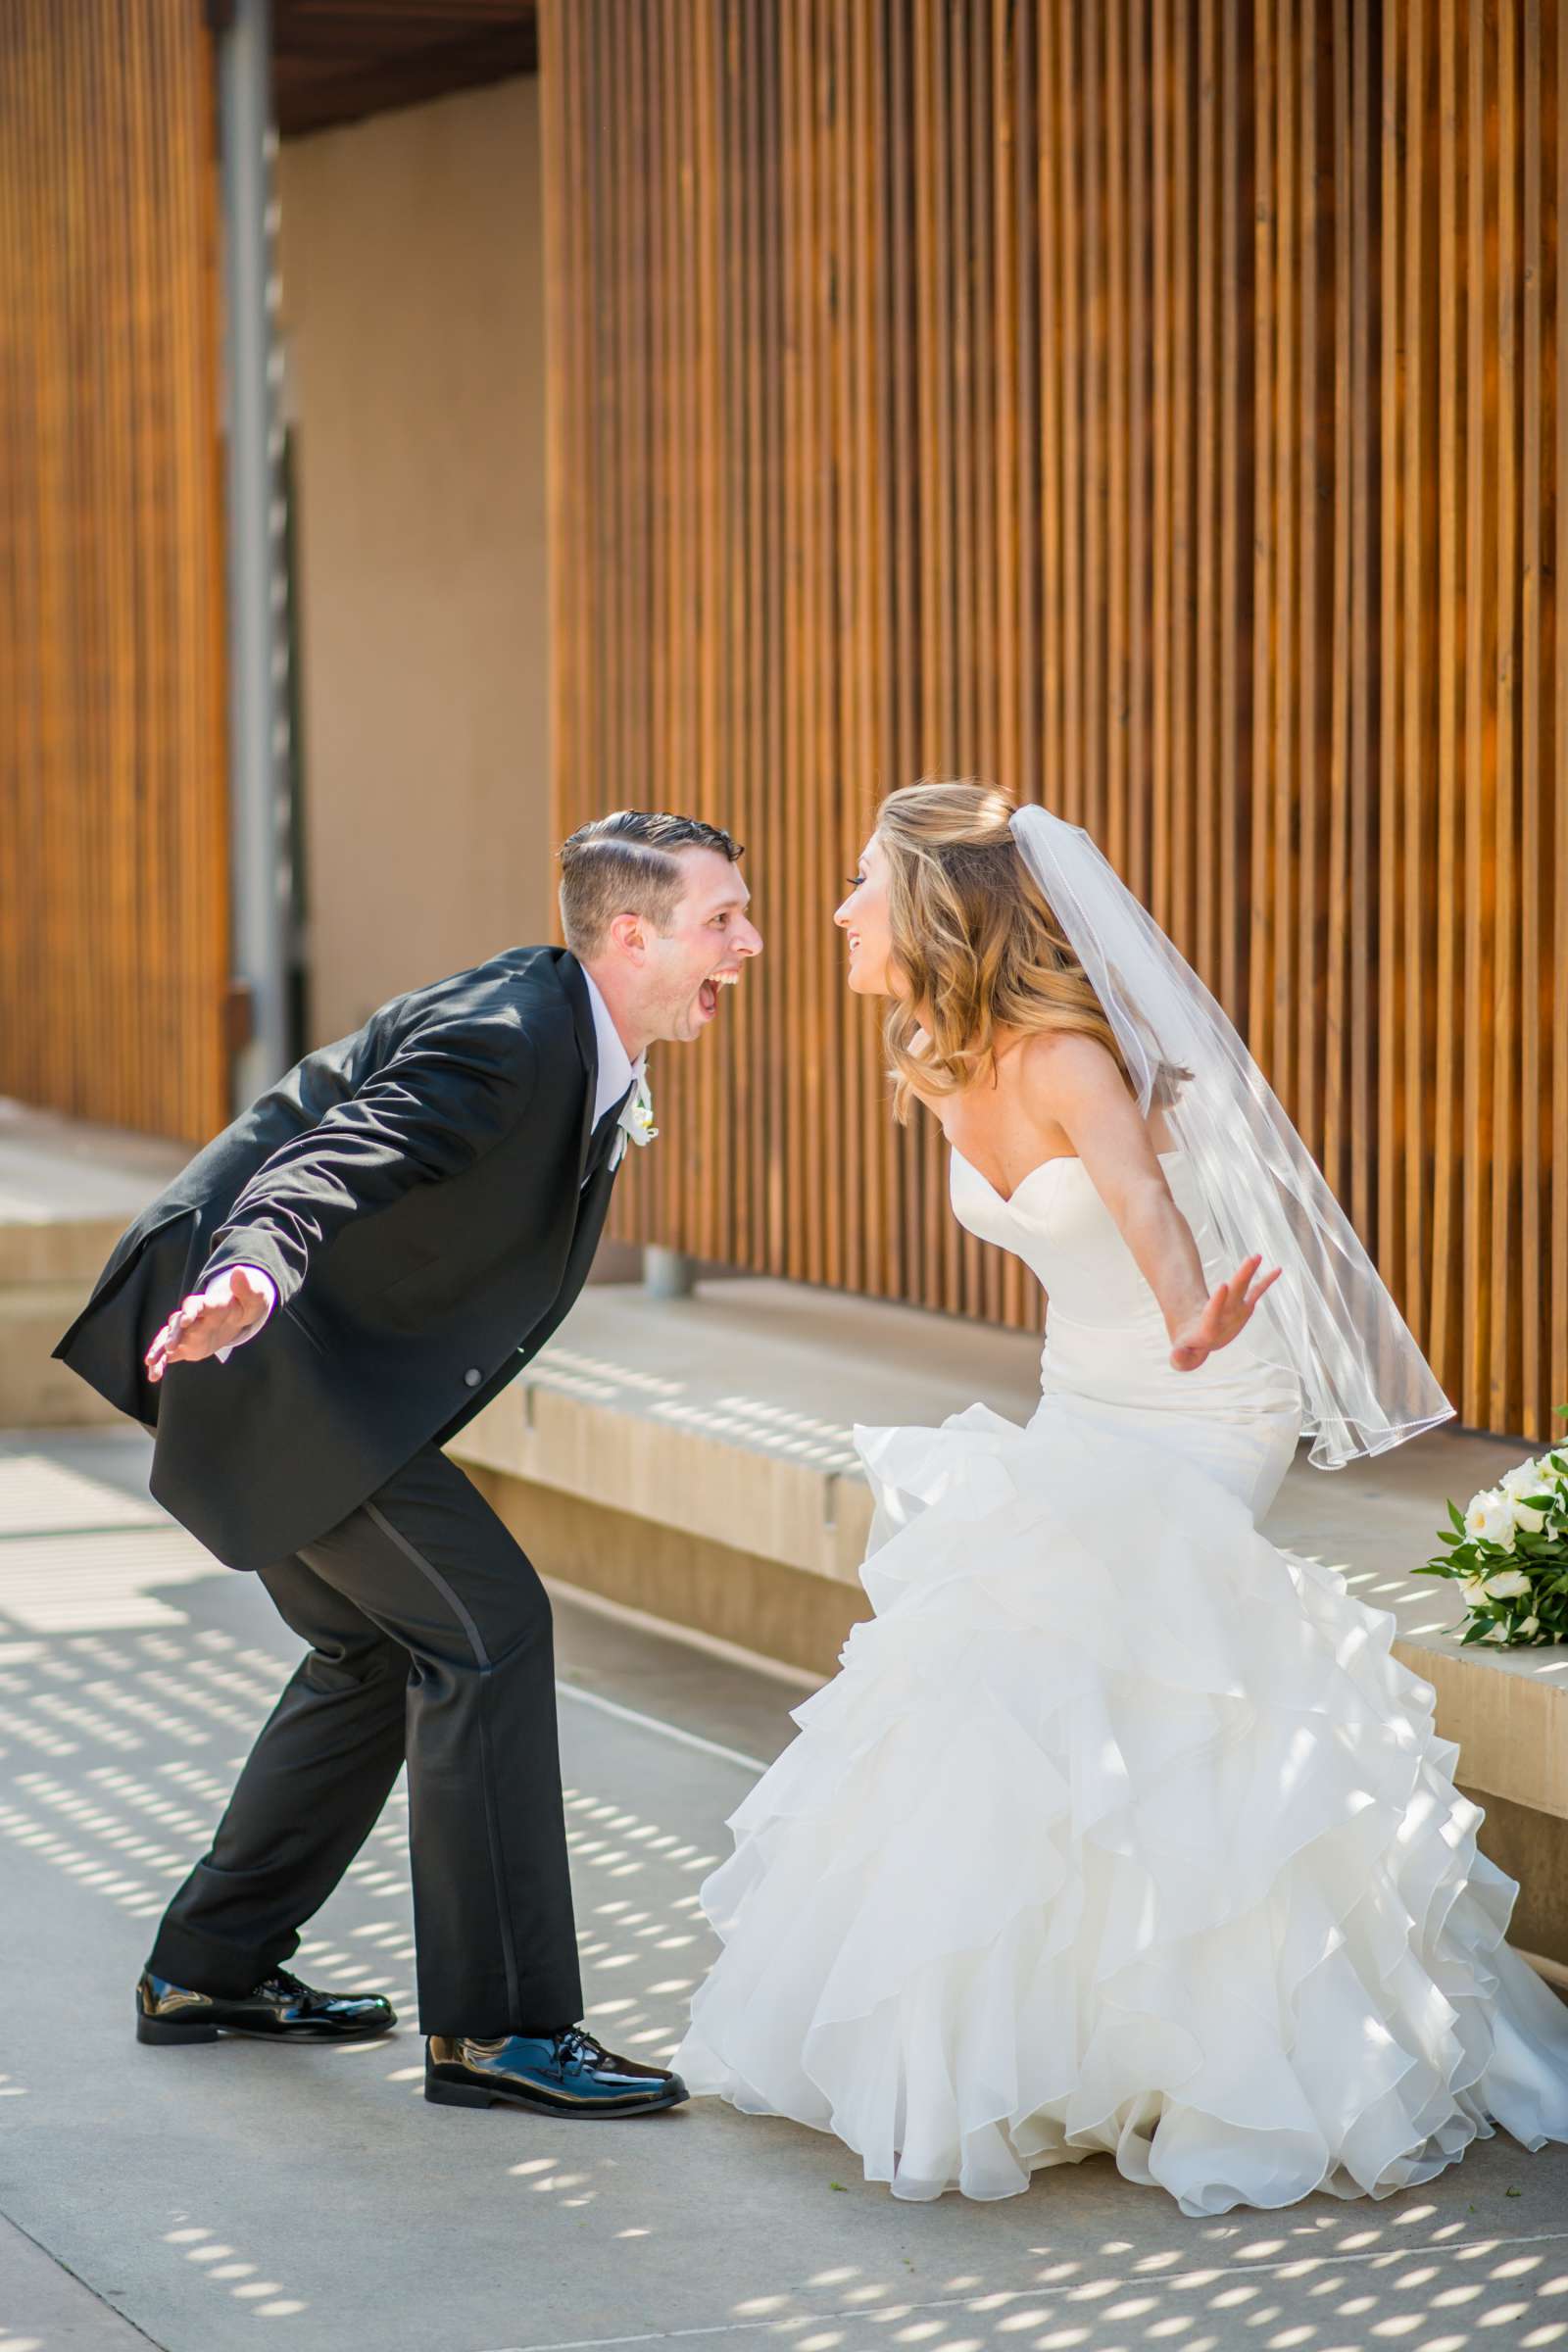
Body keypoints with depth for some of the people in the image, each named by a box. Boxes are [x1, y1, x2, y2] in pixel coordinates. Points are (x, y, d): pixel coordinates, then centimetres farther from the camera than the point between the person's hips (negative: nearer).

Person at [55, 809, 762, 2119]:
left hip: (320, 1356, 11)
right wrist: (253, 1273, -57)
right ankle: (495, 2026, -11)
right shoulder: (503, 1039, -24)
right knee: (485, 1626, -14)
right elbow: (329, 1164, -40)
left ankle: (210, 1969, 27)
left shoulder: (596, 1058, 7)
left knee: (378, 1646, 17)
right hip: (249, 1326, -11)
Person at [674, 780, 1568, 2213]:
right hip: (1084, 1408, 8)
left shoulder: (1060, 1055, -26)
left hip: (1199, 1412, -8)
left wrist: (1186, 1319, -63)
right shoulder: (953, 1067, -1)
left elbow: (1138, 1194, -46)